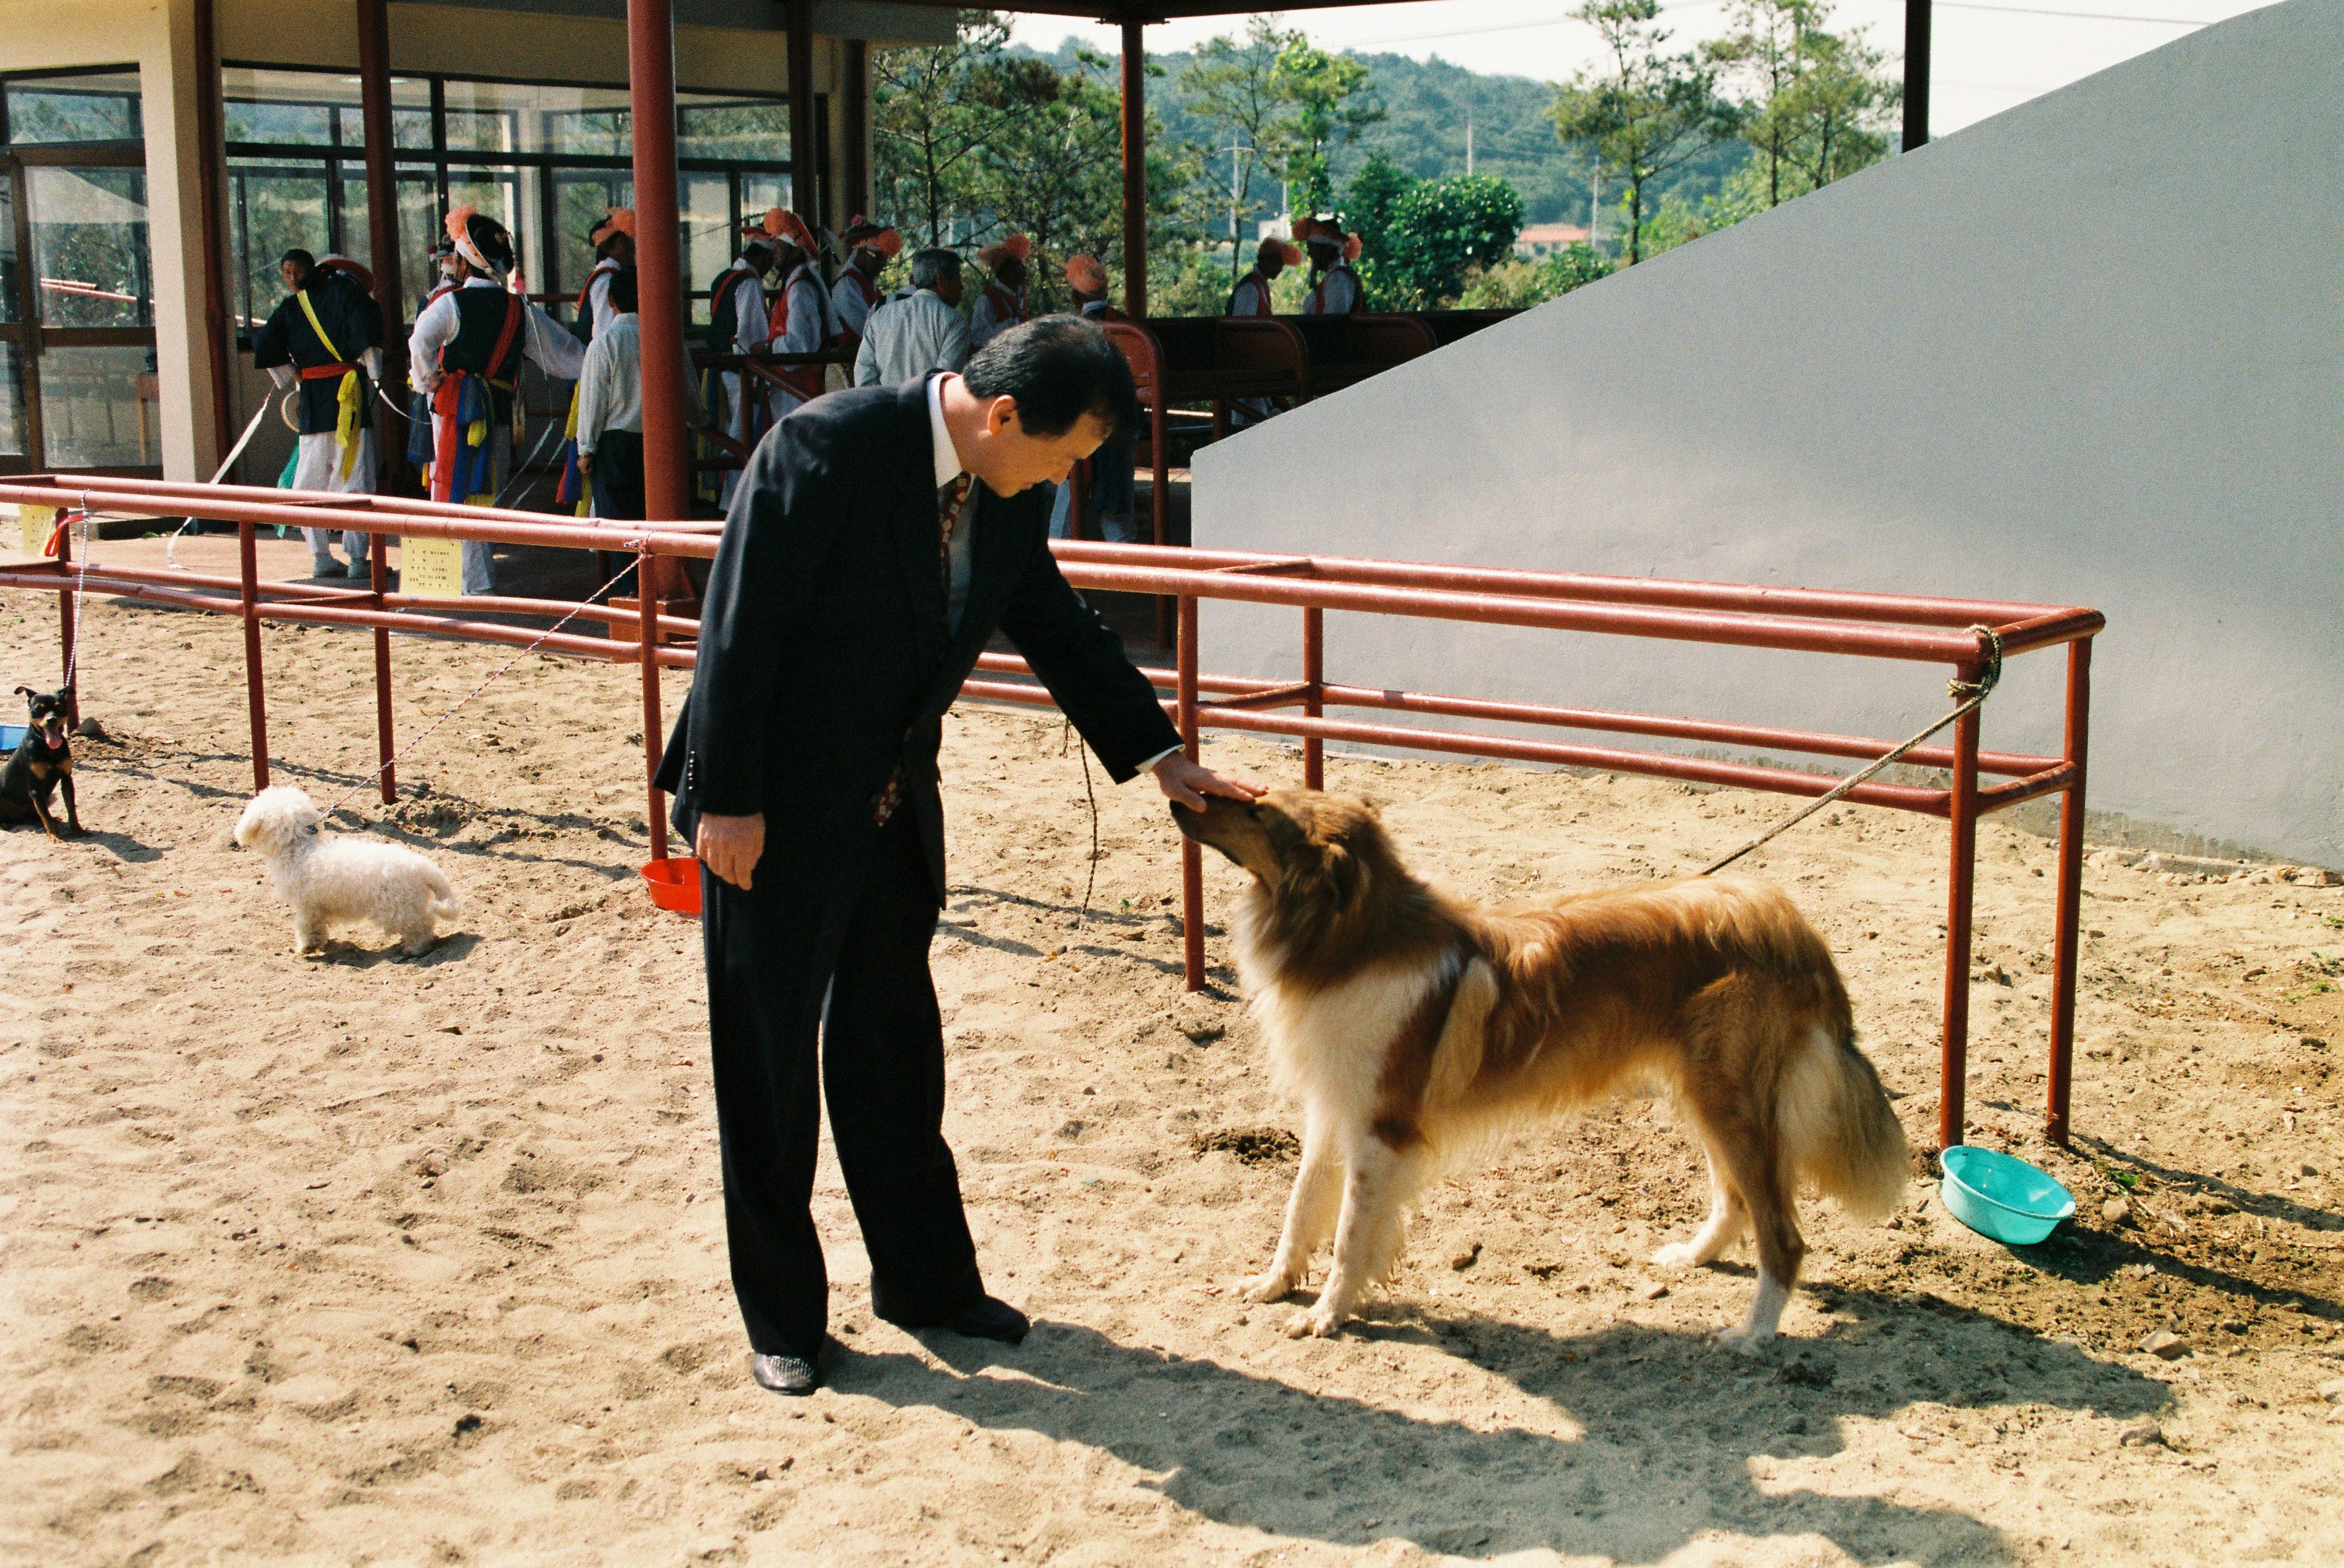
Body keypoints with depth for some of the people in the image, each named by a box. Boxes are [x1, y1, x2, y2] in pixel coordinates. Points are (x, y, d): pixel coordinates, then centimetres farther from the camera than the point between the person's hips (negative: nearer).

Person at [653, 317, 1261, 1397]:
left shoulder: (1007, 501, 0)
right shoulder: (828, 448, -22)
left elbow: (1062, 632, 13)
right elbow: (741, 626, -21)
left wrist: (1161, 756, 8)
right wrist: (728, 802, -20)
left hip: (892, 811, 7)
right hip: (774, 816, -7)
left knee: (895, 1048, 17)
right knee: (769, 1064, 5)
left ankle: (925, 1280, 31)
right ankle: (780, 1319, 19)